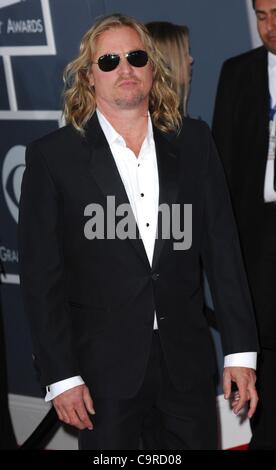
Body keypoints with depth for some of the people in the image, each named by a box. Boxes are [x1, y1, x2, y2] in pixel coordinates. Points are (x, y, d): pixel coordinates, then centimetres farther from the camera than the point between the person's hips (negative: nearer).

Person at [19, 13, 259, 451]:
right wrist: (61, 377, -7)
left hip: (188, 361, 3)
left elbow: (223, 248, 6)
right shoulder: (53, 156, -3)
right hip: (104, 367, -2)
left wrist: (241, 351, 1)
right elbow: (41, 276, -3)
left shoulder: (193, 142, 5)